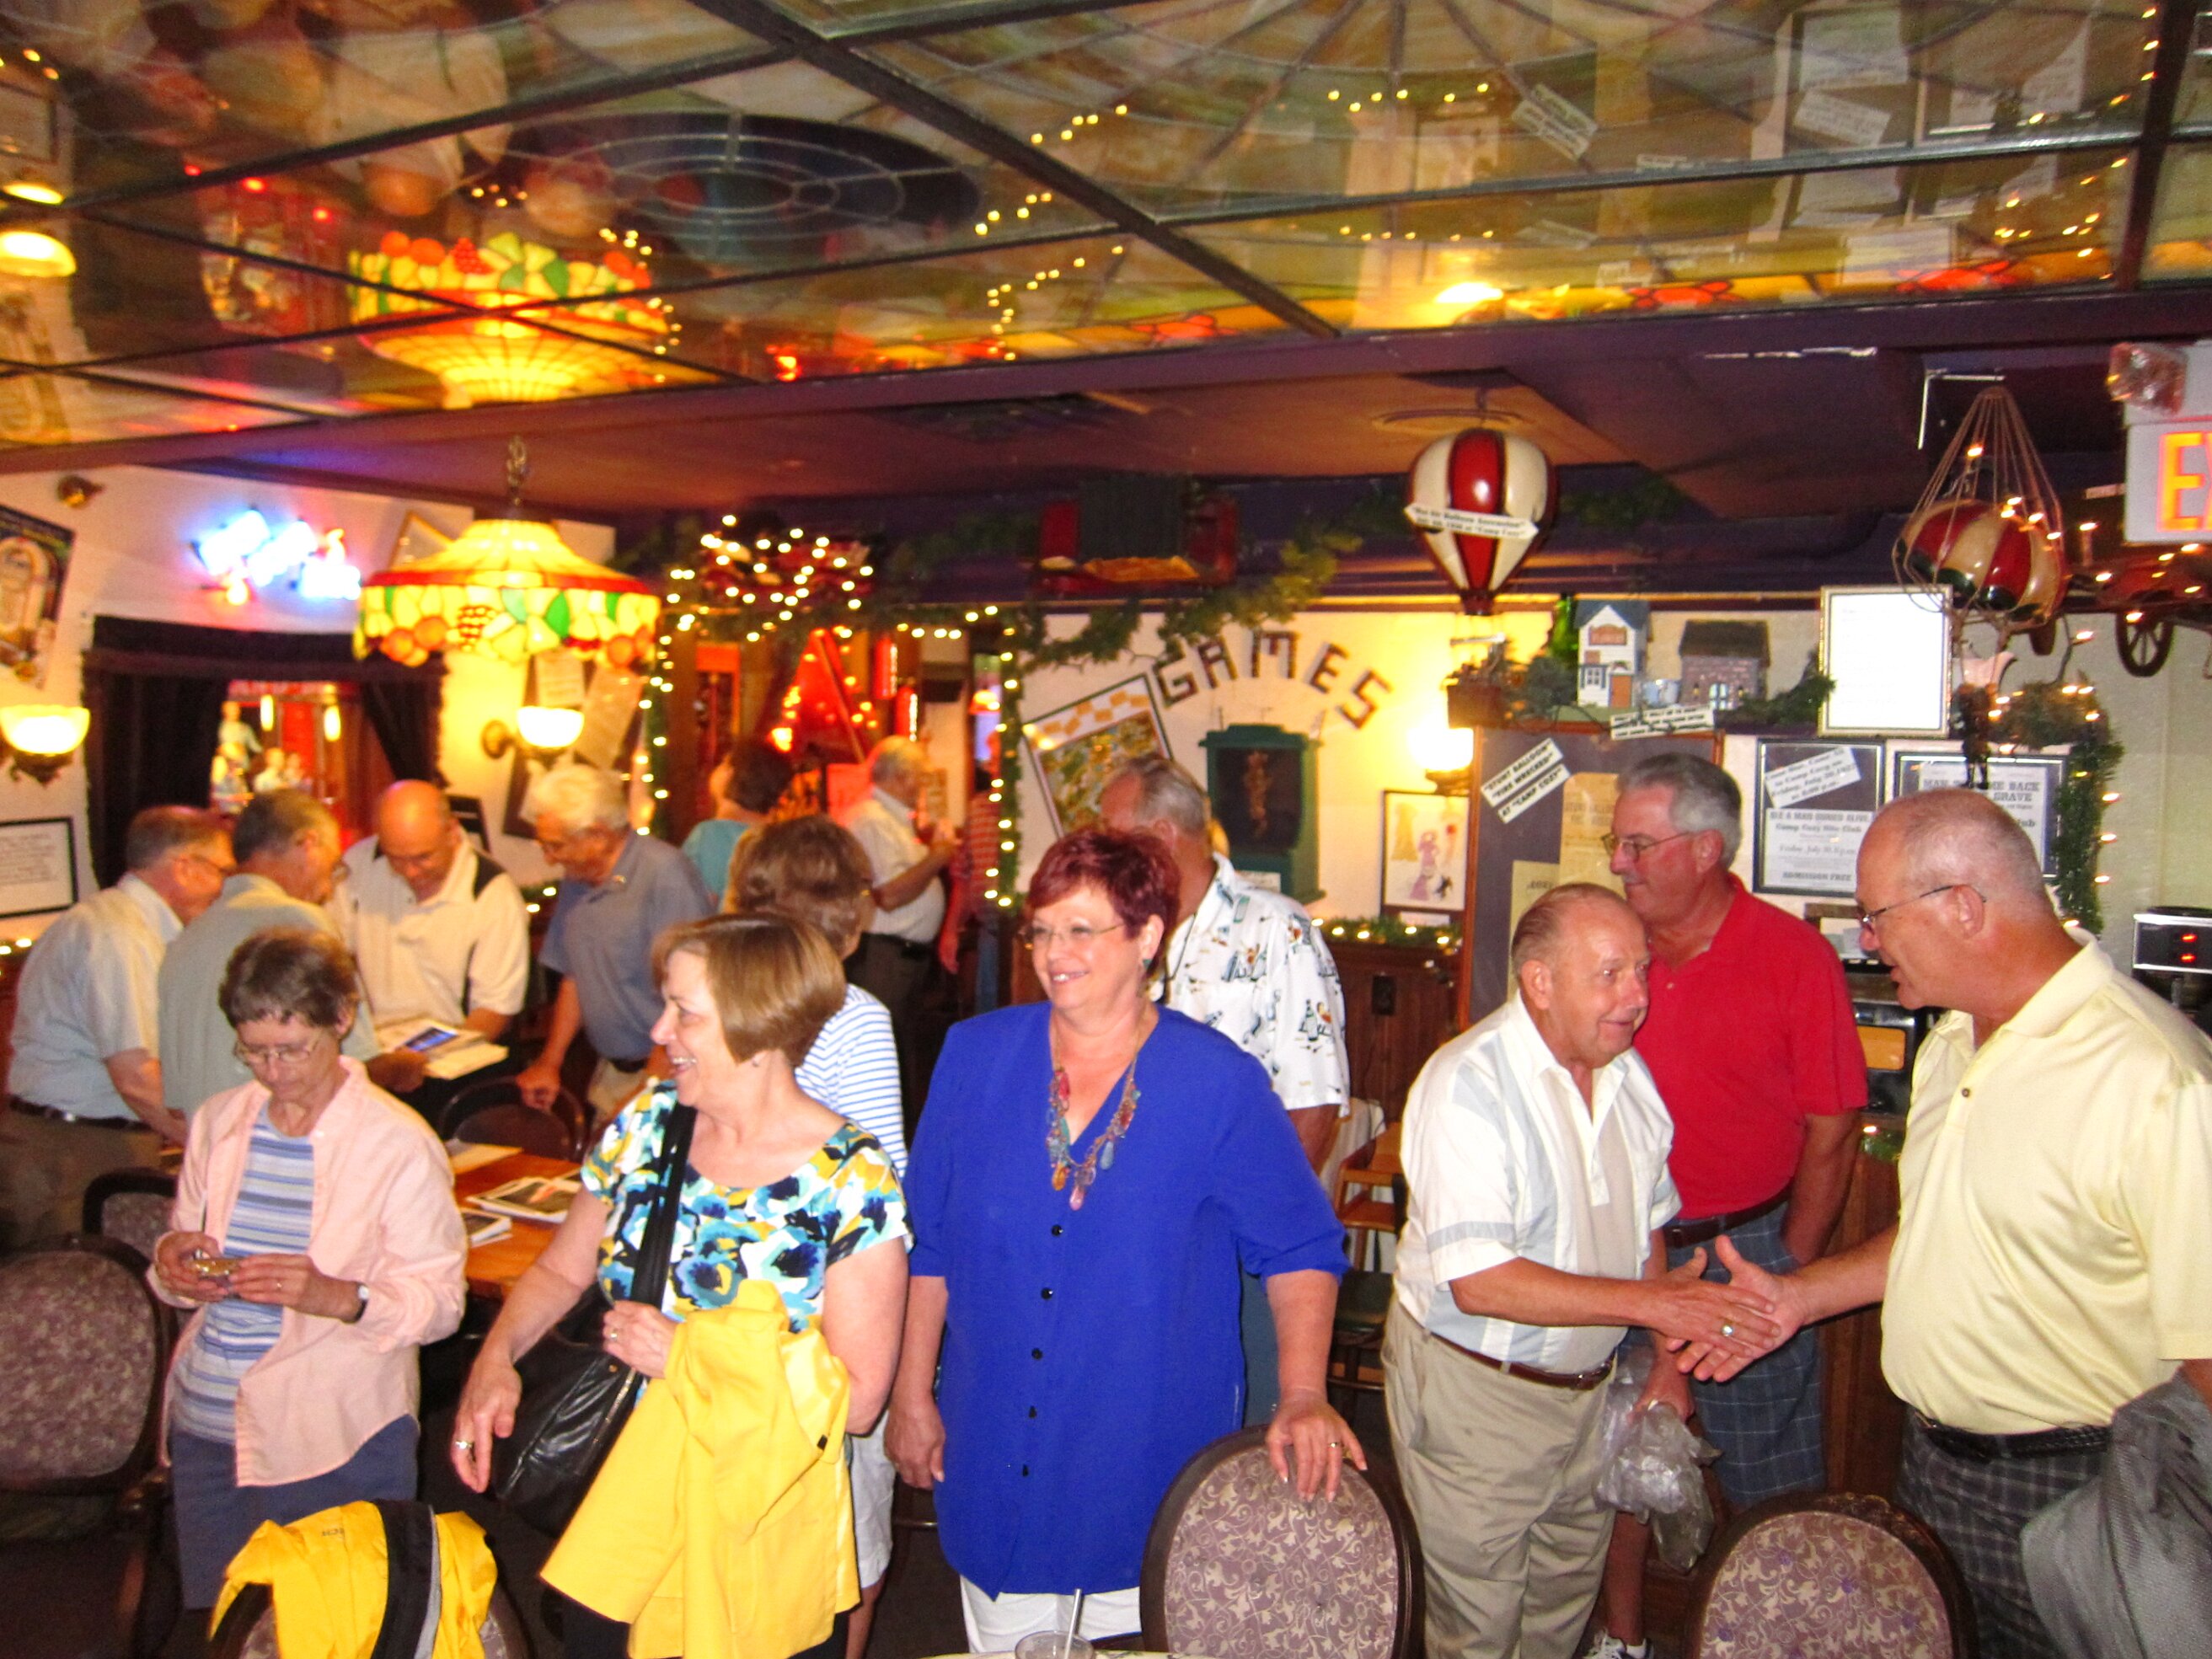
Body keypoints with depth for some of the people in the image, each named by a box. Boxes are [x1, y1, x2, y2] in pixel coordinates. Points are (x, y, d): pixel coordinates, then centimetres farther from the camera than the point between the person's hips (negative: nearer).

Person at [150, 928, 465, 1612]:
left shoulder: (399, 1143, -11)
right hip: (204, 1431, 5)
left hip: (332, 1446, -5)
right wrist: (173, 1263, -6)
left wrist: (339, 1298, -29)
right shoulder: (218, 1121, 7)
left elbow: (441, 1300, -12)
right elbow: (184, 1239, 17)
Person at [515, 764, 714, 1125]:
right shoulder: (576, 879, 8)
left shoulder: (665, 874, -18)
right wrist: (549, 1062, 17)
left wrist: (647, 1090, -17)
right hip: (610, 1071, 7)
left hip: (666, 1073, -7)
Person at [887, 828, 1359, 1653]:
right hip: (995, 1455, 2)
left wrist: (1303, 1396, -16)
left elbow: (1301, 1247, -4)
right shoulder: (975, 1055, -4)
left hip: (1150, 1464, -2)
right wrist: (913, 1396, 3)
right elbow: (926, 1240, 3)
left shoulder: (1220, 1082, -11)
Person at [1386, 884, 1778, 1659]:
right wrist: (1650, 1301, -30)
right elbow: (1477, 1280, -29)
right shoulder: (1466, 1084, -23)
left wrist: (1666, 1357, 7)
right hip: (1474, 1390, -6)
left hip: (1588, 1385, 7)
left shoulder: (1628, 1074, 1)